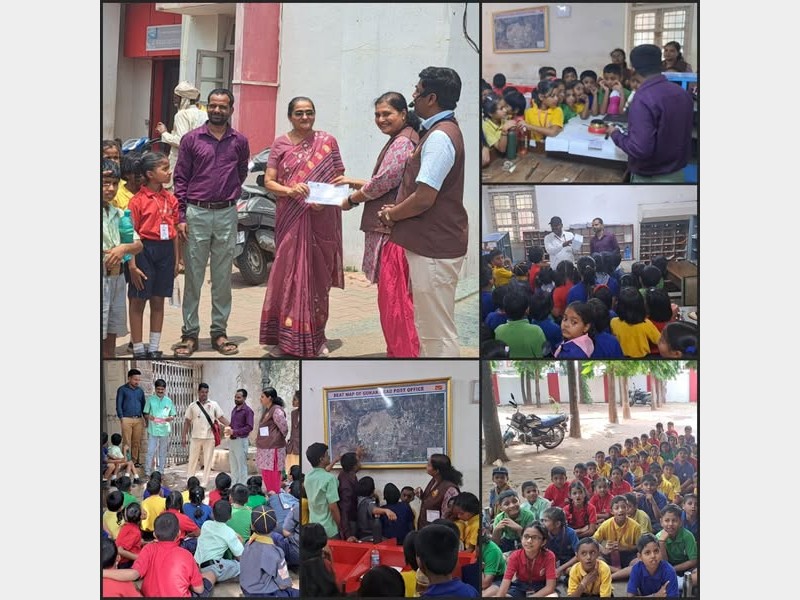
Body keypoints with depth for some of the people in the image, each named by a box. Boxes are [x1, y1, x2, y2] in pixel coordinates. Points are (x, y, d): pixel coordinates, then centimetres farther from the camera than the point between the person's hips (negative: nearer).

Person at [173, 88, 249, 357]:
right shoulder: (191, 139, 2)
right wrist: (181, 216, -4)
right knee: (193, 276, 1)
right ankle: (189, 334, 7)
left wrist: (230, 196, 9)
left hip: (226, 215, 1)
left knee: (223, 277, 6)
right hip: (196, 214, -1)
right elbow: (180, 178, 3)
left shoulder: (239, 141, 6)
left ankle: (219, 332, 14)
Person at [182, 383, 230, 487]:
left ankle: (204, 484, 8)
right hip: (196, 437, 0)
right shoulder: (192, 406, 4)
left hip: (209, 437, 0)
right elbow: (187, 422, 7)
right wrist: (183, 437, 3)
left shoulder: (213, 405, 3)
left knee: (208, 461, 2)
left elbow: (221, 418, 2)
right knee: (192, 460, 6)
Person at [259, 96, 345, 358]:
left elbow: (339, 178, 6)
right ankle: (284, 338, 6)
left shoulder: (327, 142, 5)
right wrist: (289, 190, -17)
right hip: (290, 219, 0)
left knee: (317, 277, 4)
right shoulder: (280, 144, 5)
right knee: (288, 275, -1)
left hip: (320, 220, 0)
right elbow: (269, 181, 3)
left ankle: (316, 337, 15)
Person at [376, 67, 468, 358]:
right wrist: (397, 211, 7)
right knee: (430, 327, 19)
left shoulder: (439, 137, -19)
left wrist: (392, 214, -7)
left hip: (434, 248, -11)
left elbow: (424, 198, -24)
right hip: (434, 243, 11)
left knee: (438, 333, -4)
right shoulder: (444, 131, 14)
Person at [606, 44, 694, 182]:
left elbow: (640, 148, -28)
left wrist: (615, 134, -12)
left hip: (649, 179, -6)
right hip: (678, 174, 6)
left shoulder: (643, 99, -23)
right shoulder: (683, 93, 0)